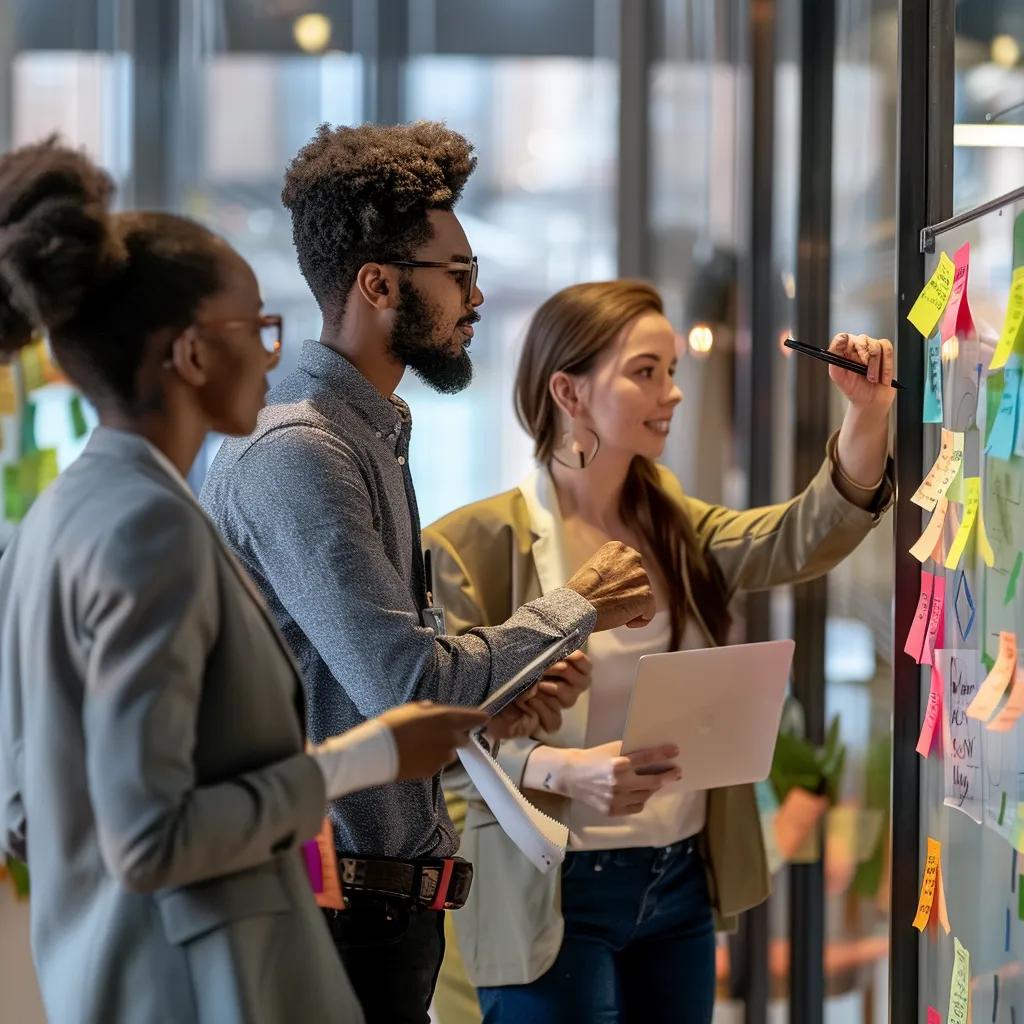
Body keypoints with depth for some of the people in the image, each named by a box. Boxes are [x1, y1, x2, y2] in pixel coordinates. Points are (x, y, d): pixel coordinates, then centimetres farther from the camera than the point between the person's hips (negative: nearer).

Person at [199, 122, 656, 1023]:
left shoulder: (374, 434, 15)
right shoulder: (296, 453, -18)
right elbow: (408, 684, -24)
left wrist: (490, 696, 2)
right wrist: (576, 608, -11)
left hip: (392, 890, 10)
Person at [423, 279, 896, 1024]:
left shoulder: (672, 521, 8)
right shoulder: (477, 543, -11)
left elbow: (801, 540, -8)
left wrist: (868, 418, -23)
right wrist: (562, 768, -31)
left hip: (682, 880, 6)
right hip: (557, 895, -6)